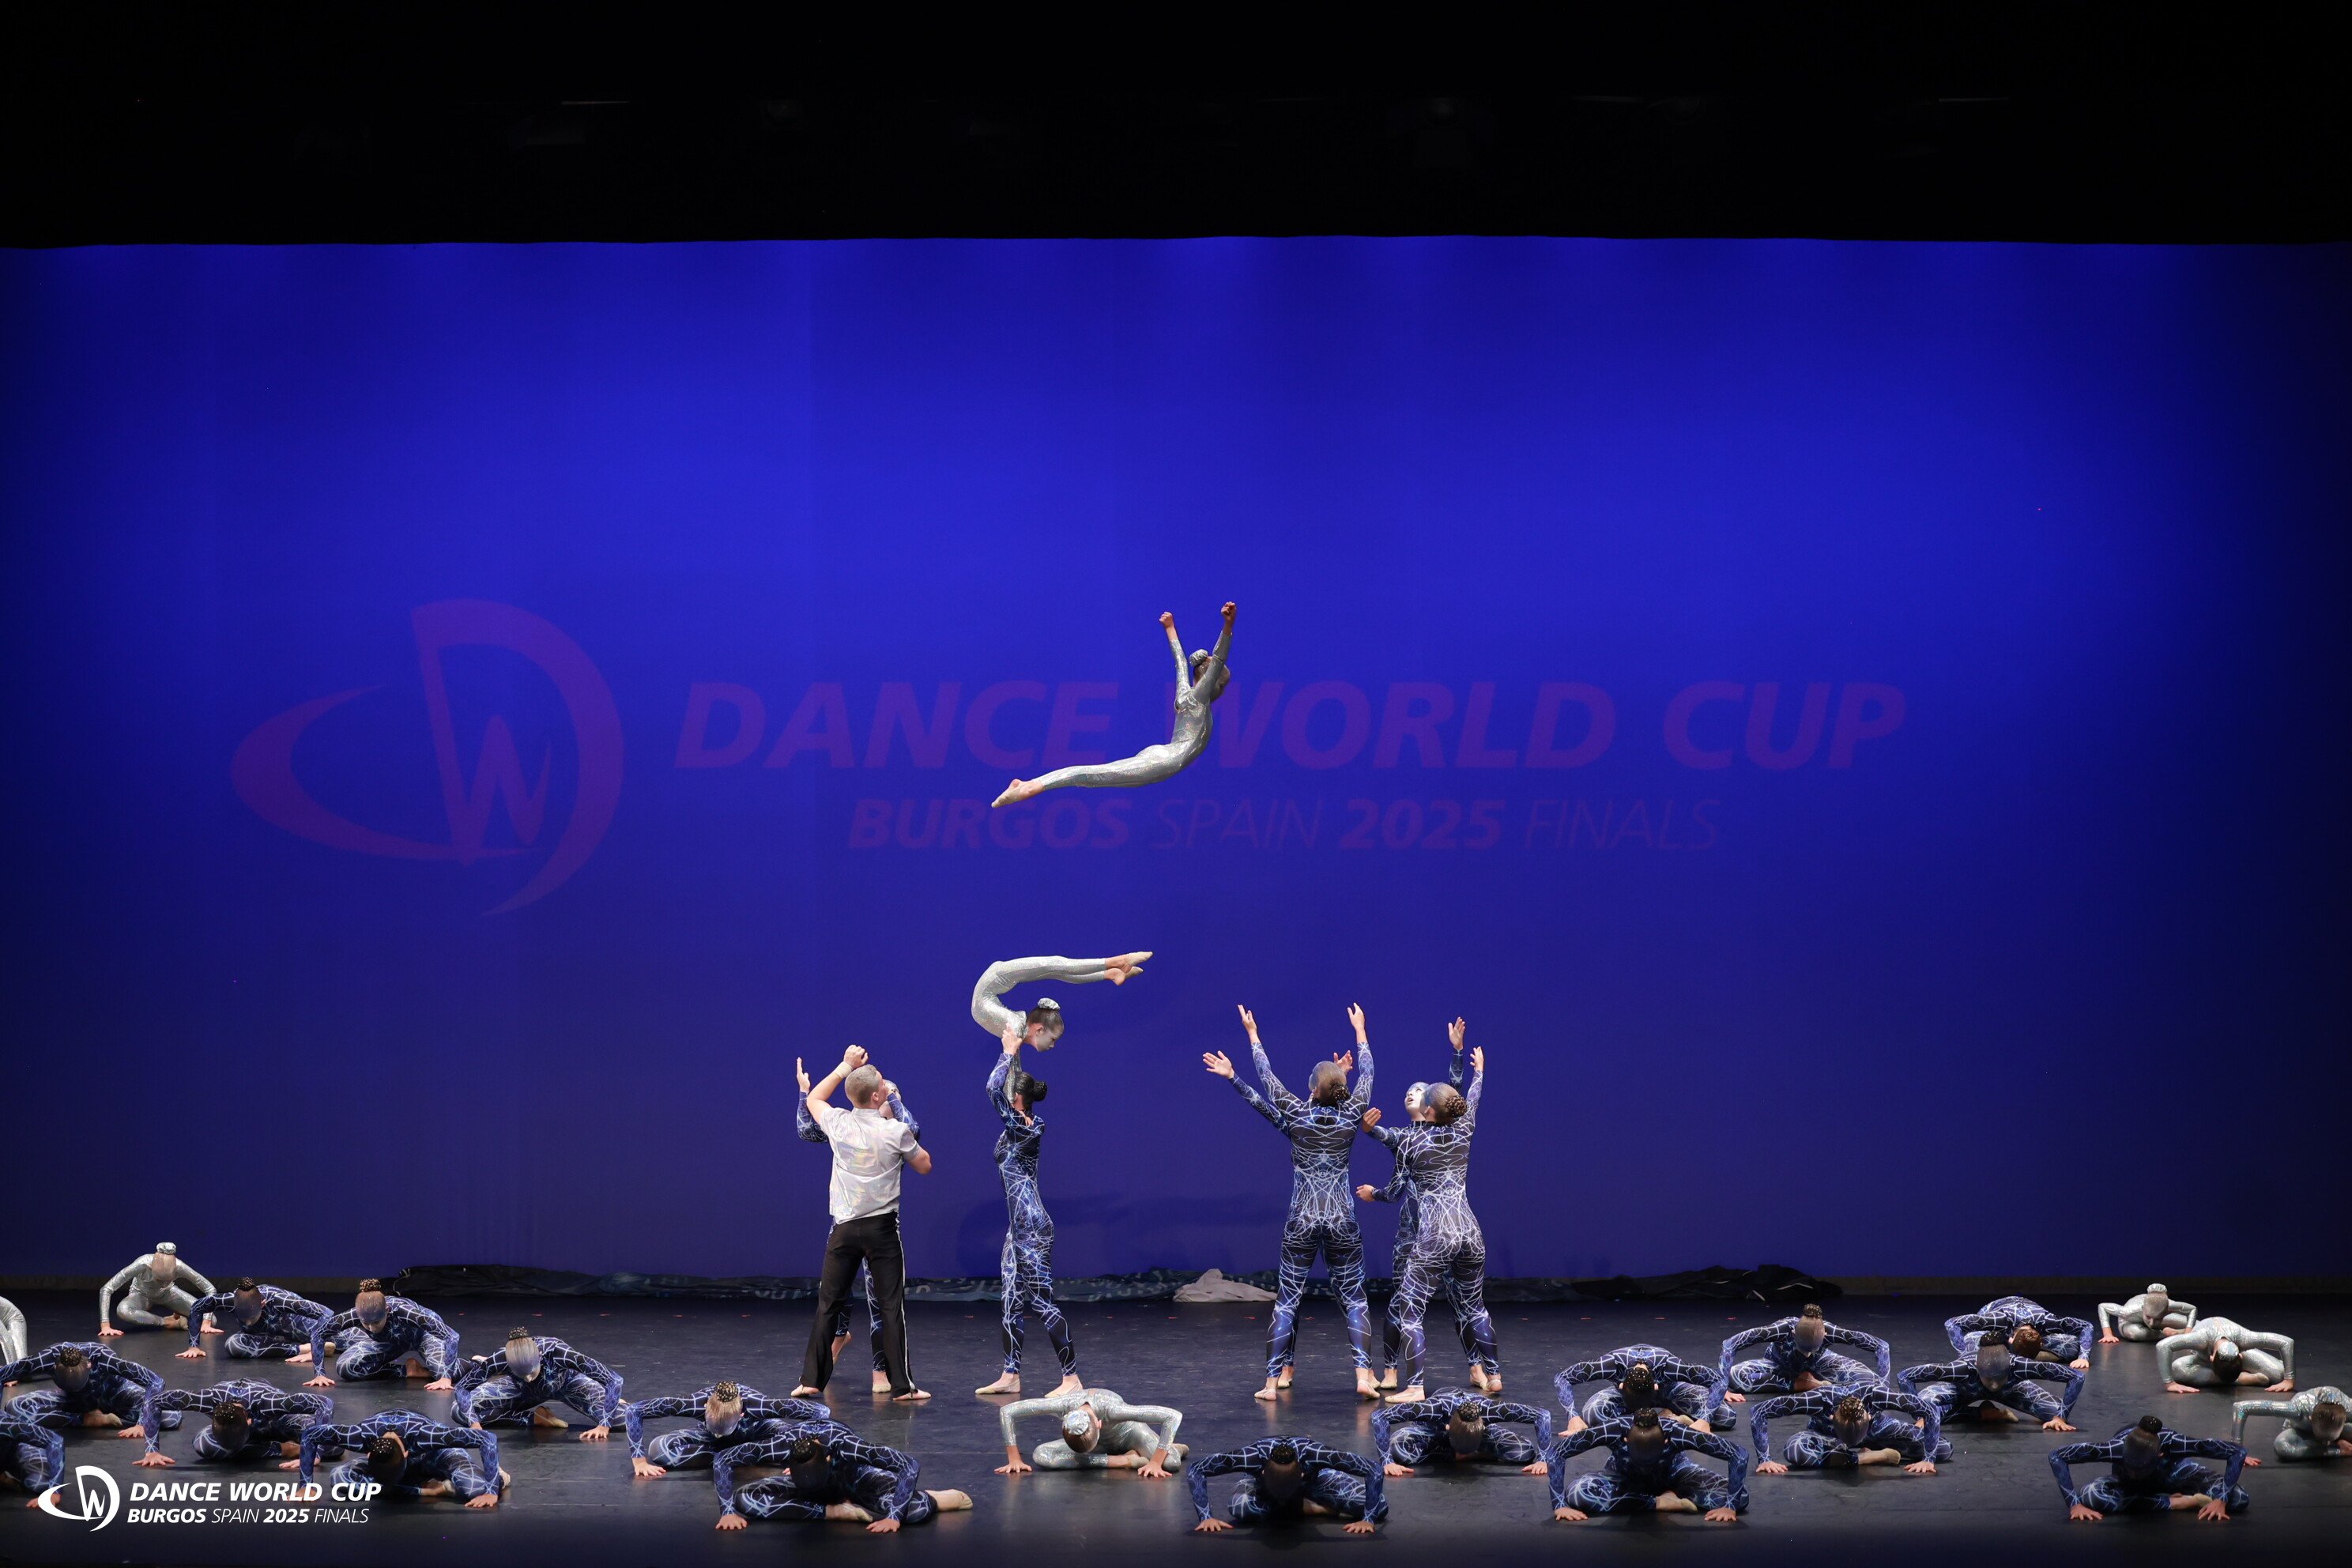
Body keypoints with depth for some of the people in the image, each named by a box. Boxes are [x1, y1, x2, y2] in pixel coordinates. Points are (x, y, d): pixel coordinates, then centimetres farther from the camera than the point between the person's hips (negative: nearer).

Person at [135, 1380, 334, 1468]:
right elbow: (153, 1401, -30)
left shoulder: (267, 1402, -47)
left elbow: (326, 1404, -42)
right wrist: (152, 1451, -35)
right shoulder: (209, 1400, -41)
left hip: (275, 1422, -2)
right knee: (204, 1446, -32)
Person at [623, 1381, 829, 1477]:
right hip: (709, 1440, 1)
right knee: (659, 1449, -28)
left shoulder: (756, 1405, -42)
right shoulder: (695, 1404, -39)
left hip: (755, 1431, -1)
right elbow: (633, 1410, -32)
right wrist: (639, 1460, -35)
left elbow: (823, 1413, -35)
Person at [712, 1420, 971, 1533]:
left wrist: (894, 1516, -41)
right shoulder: (783, 1446, -36)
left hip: (853, 1481, -3)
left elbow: (911, 1466, -35)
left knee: (913, 1509, -35)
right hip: (803, 1486, 3)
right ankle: (838, 1511, -18)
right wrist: (728, 1511, -31)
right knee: (744, 1501, -27)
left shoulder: (845, 1446, -39)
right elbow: (722, 1460, -24)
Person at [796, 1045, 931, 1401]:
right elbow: (924, 1166, 6)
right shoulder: (896, 1132, -11)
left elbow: (813, 1099, 20)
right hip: (882, 1227, -2)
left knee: (828, 1305, 10)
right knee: (891, 1306, 1)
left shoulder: (838, 1123, -3)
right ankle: (901, 1385, 0)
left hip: (844, 1228, 2)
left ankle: (811, 1380, 10)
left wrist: (846, 1066, 21)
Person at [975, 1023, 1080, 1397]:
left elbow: (994, 1089, -22)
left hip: (1031, 1227, -10)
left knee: (1042, 1302, -9)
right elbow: (1012, 1084, 23)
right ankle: (1010, 1375, 19)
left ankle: (1072, 1379, -8)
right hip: (1021, 1226, 10)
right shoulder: (1033, 1124, 8)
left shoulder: (1020, 1128, -17)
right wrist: (1013, 1051, 20)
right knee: (1012, 1301, 13)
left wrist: (1009, 1051, -12)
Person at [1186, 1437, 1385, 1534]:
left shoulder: (1313, 1454, -42)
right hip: (1261, 1483, 0)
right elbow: (1195, 1471, -31)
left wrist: (1369, 1520, -40)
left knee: (1380, 1505, -22)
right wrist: (1205, 1517, -38)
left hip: (1313, 1480, 0)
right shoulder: (1253, 1457, -41)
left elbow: (1375, 1471, -36)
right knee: (1240, 1507, -37)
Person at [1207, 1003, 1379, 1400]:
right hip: (1343, 1221, 1)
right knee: (1353, 1297, 7)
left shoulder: (1298, 1115, -5)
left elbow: (1267, 1077, 6)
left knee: (1288, 1298, 5)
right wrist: (1360, 1031, 27)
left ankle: (1274, 1379, 2)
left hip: (1302, 1221, -1)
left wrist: (1253, 1035, 19)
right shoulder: (1351, 1115, -3)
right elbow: (1367, 1075, 13)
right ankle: (1364, 1374, -7)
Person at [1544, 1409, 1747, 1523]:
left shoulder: (1676, 1435, -39)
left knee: (1739, 1496, -24)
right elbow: (1556, 1453, -30)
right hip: (1624, 1477, 1)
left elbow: (1739, 1456, -32)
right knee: (1578, 1494, -33)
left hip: (1673, 1474, -1)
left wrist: (1730, 1505, -35)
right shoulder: (1613, 1432, -38)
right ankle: (1662, 1502, -18)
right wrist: (1560, 1505, -36)